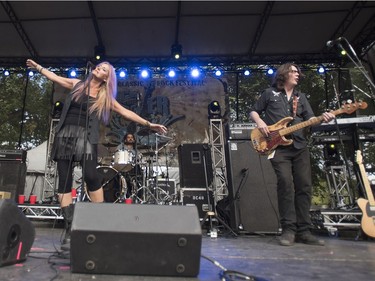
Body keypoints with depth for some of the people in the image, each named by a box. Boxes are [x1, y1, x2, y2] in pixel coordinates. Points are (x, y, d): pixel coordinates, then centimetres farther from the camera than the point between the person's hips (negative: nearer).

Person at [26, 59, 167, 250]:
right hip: (65, 135, 2)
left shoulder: (105, 98, 9)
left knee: (91, 176, -20)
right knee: (64, 181, -1)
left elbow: (126, 112, 6)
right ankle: (69, 229, 4)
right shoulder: (77, 85, 15)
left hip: (86, 138, -2)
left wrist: (148, 124, 2)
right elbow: (54, 77, 25)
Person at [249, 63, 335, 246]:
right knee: (286, 184, -16)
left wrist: (322, 119, -9)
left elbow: (310, 119, 13)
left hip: (300, 146, 5)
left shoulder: (301, 97, 22)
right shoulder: (269, 93, 11)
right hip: (278, 147, -4)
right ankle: (289, 230, -8)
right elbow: (253, 111, 13)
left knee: (305, 186, -1)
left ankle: (303, 231, 6)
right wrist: (260, 123, -7)